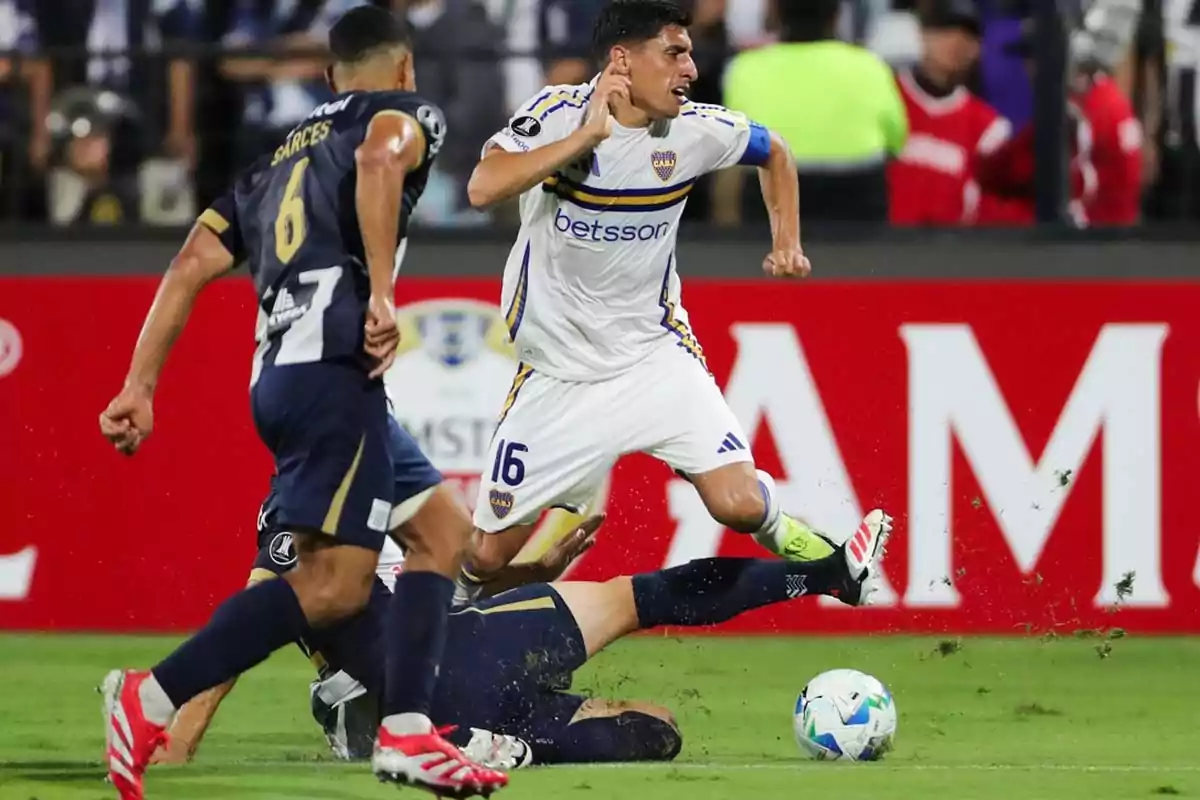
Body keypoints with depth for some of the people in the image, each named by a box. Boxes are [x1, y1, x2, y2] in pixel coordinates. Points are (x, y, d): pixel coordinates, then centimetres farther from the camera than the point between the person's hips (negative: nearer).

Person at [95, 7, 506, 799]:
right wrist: (382, 293, -22)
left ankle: (407, 733, 2)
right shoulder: (407, 112, 11)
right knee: (335, 583, -13)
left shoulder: (280, 156, 30)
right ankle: (154, 698, -21)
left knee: (440, 537, 14)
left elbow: (191, 266, 20)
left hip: (277, 375, 8)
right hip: (335, 363, -8)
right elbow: (380, 156, -15)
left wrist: (140, 386, 15)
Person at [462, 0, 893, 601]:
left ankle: (776, 529, 19)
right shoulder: (559, 114, -15)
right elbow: (483, 189, -33)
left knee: (740, 505, -16)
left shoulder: (695, 132, -6)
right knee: (488, 555, -1)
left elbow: (774, 152, 16)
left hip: (657, 357, 2)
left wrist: (787, 244, 6)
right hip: (557, 373, -2)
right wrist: (587, 135, -33)